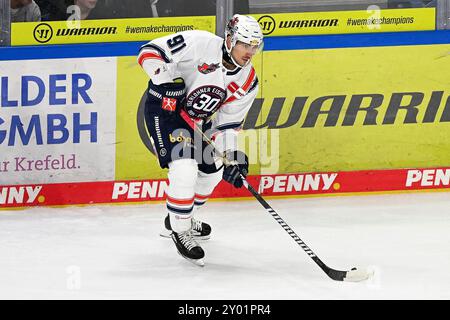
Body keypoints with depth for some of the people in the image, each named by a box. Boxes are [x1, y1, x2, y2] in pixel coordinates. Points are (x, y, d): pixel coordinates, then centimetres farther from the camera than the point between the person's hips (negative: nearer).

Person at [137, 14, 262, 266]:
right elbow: (151, 51, -23)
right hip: (164, 107, -8)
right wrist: (167, 80, -34)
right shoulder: (200, 44, -25)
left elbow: (229, 123, -2)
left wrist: (233, 156, -15)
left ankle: (178, 219, 41)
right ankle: (180, 231, -7)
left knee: (213, 171, 18)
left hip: (198, 120, 8)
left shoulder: (248, 82, -7)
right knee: (185, 166, -23)